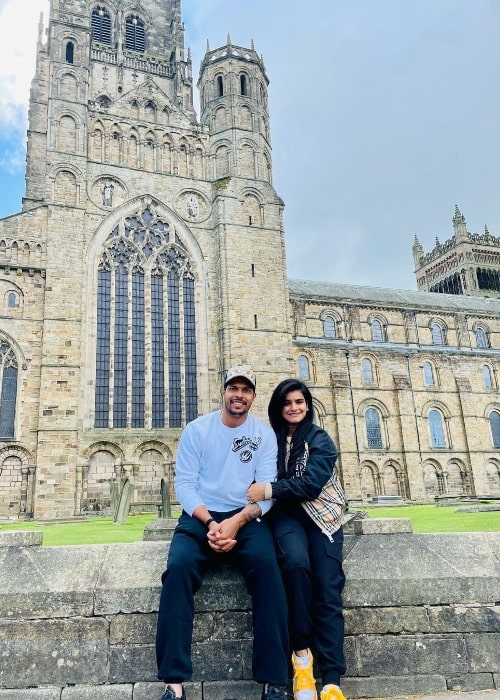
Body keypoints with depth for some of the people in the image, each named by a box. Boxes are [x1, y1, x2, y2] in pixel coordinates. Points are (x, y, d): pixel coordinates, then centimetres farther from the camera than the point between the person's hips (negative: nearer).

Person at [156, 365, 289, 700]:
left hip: (247, 518, 0)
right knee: (179, 566, -29)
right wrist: (210, 522, -18)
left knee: (266, 565, -30)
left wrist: (237, 521, -21)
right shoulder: (196, 429, 4)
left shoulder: (264, 433, 4)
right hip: (201, 516, 0)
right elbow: (184, 483, -2)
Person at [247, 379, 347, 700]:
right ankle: (301, 653, -18)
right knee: (296, 562, -31)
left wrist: (269, 490, -22)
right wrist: (259, 493, -16)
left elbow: (312, 482, -12)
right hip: (287, 514, 1)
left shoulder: (320, 438, 2)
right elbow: (262, 481, 8)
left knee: (327, 589, -18)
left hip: (320, 513, 0)